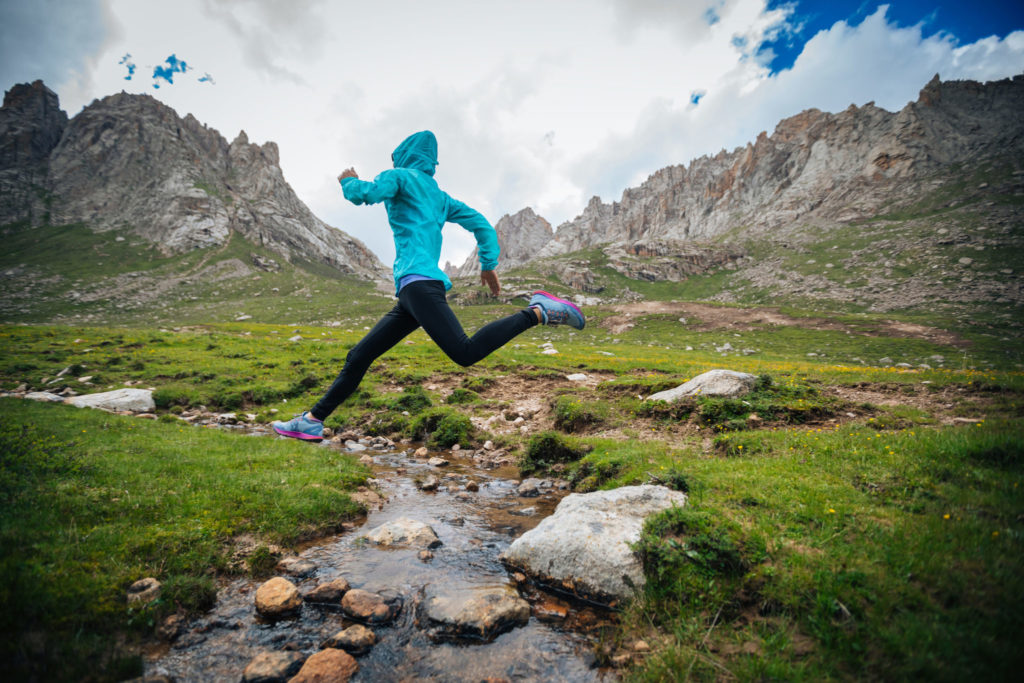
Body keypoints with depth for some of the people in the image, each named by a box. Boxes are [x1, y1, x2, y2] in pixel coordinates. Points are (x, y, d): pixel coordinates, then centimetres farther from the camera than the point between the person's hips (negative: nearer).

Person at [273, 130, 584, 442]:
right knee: (359, 357, 11)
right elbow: (481, 224, 26)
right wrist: (489, 264, 23)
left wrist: (349, 181, 13)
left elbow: (365, 193, -9)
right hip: (412, 293, 10)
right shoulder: (440, 196, 30)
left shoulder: (400, 176, 9)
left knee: (466, 353, -24)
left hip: (418, 281, -9)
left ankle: (538, 311, -18)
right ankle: (312, 420, 16)